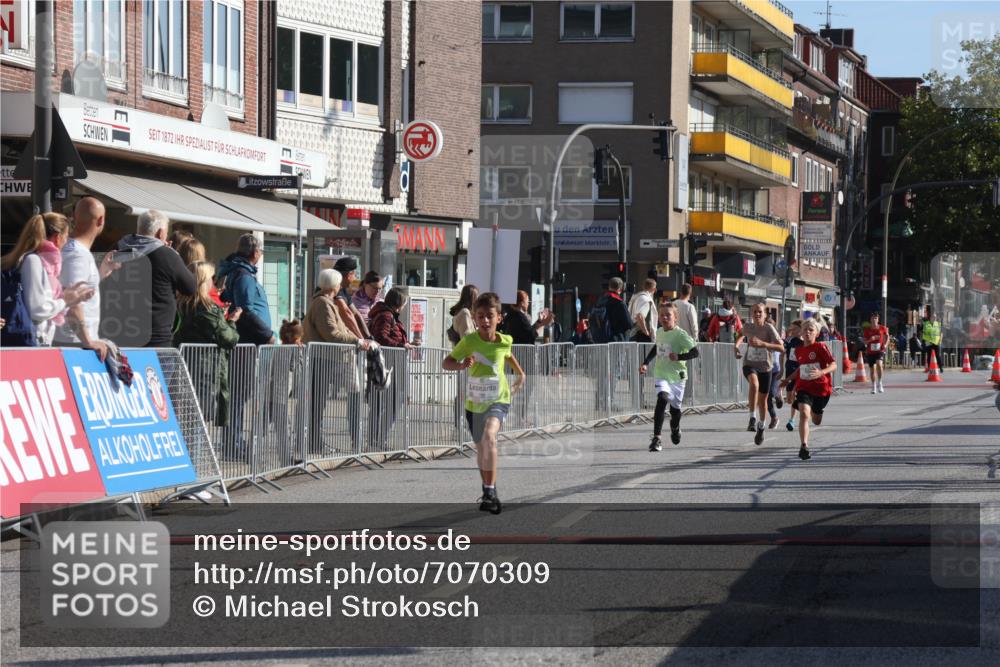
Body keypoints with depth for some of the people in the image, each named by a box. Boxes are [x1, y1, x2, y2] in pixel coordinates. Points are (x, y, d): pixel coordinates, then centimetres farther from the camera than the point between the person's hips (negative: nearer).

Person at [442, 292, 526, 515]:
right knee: (481, 448, 18)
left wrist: (520, 373, 22)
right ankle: (489, 491, 42)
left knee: (489, 435, -30)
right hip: (474, 402, 2)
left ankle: (490, 492, -32)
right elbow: (446, 363, -9)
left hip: (498, 399, -2)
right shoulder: (469, 341, -12)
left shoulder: (504, 341, -7)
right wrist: (461, 365, -27)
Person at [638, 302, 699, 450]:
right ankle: (656, 438, -27)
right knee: (662, 399, -23)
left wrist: (679, 357, -27)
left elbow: (695, 352, -15)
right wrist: (646, 363, 17)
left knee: (675, 407, 12)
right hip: (661, 375, 2)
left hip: (677, 376, -2)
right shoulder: (659, 332, 4)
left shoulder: (680, 334, -13)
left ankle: (675, 427, 50)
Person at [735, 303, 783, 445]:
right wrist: (737, 345, 7)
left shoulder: (768, 328, -13)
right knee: (754, 383, -34)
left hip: (765, 367, 0)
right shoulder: (747, 327, -2)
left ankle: (761, 426, 35)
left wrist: (762, 343, -31)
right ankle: (752, 418, -29)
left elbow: (781, 348, -22)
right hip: (749, 365, 0)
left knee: (763, 399, 10)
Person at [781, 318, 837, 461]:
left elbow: (833, 365, -18)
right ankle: (804, 446, -25)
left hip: (822, 388, -2)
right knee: (804, 413, -24)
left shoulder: (820, 348, -11)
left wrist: (821, 372, -35)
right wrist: (789, 379, 22)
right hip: (804, 388, 2)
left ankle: (817, 411, 55)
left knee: (816, 421, 16)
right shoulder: (799, 351, 4)